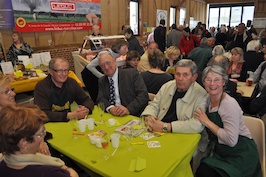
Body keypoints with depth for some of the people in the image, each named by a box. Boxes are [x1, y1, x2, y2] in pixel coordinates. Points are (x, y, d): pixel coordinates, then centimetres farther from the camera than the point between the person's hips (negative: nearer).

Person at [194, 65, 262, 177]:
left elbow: (232, 140, -27)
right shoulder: (209, 99, 2)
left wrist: (207, 122, -21)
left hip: (240, 155, -6)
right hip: (220, 151, 6)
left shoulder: (229, 104, -21)